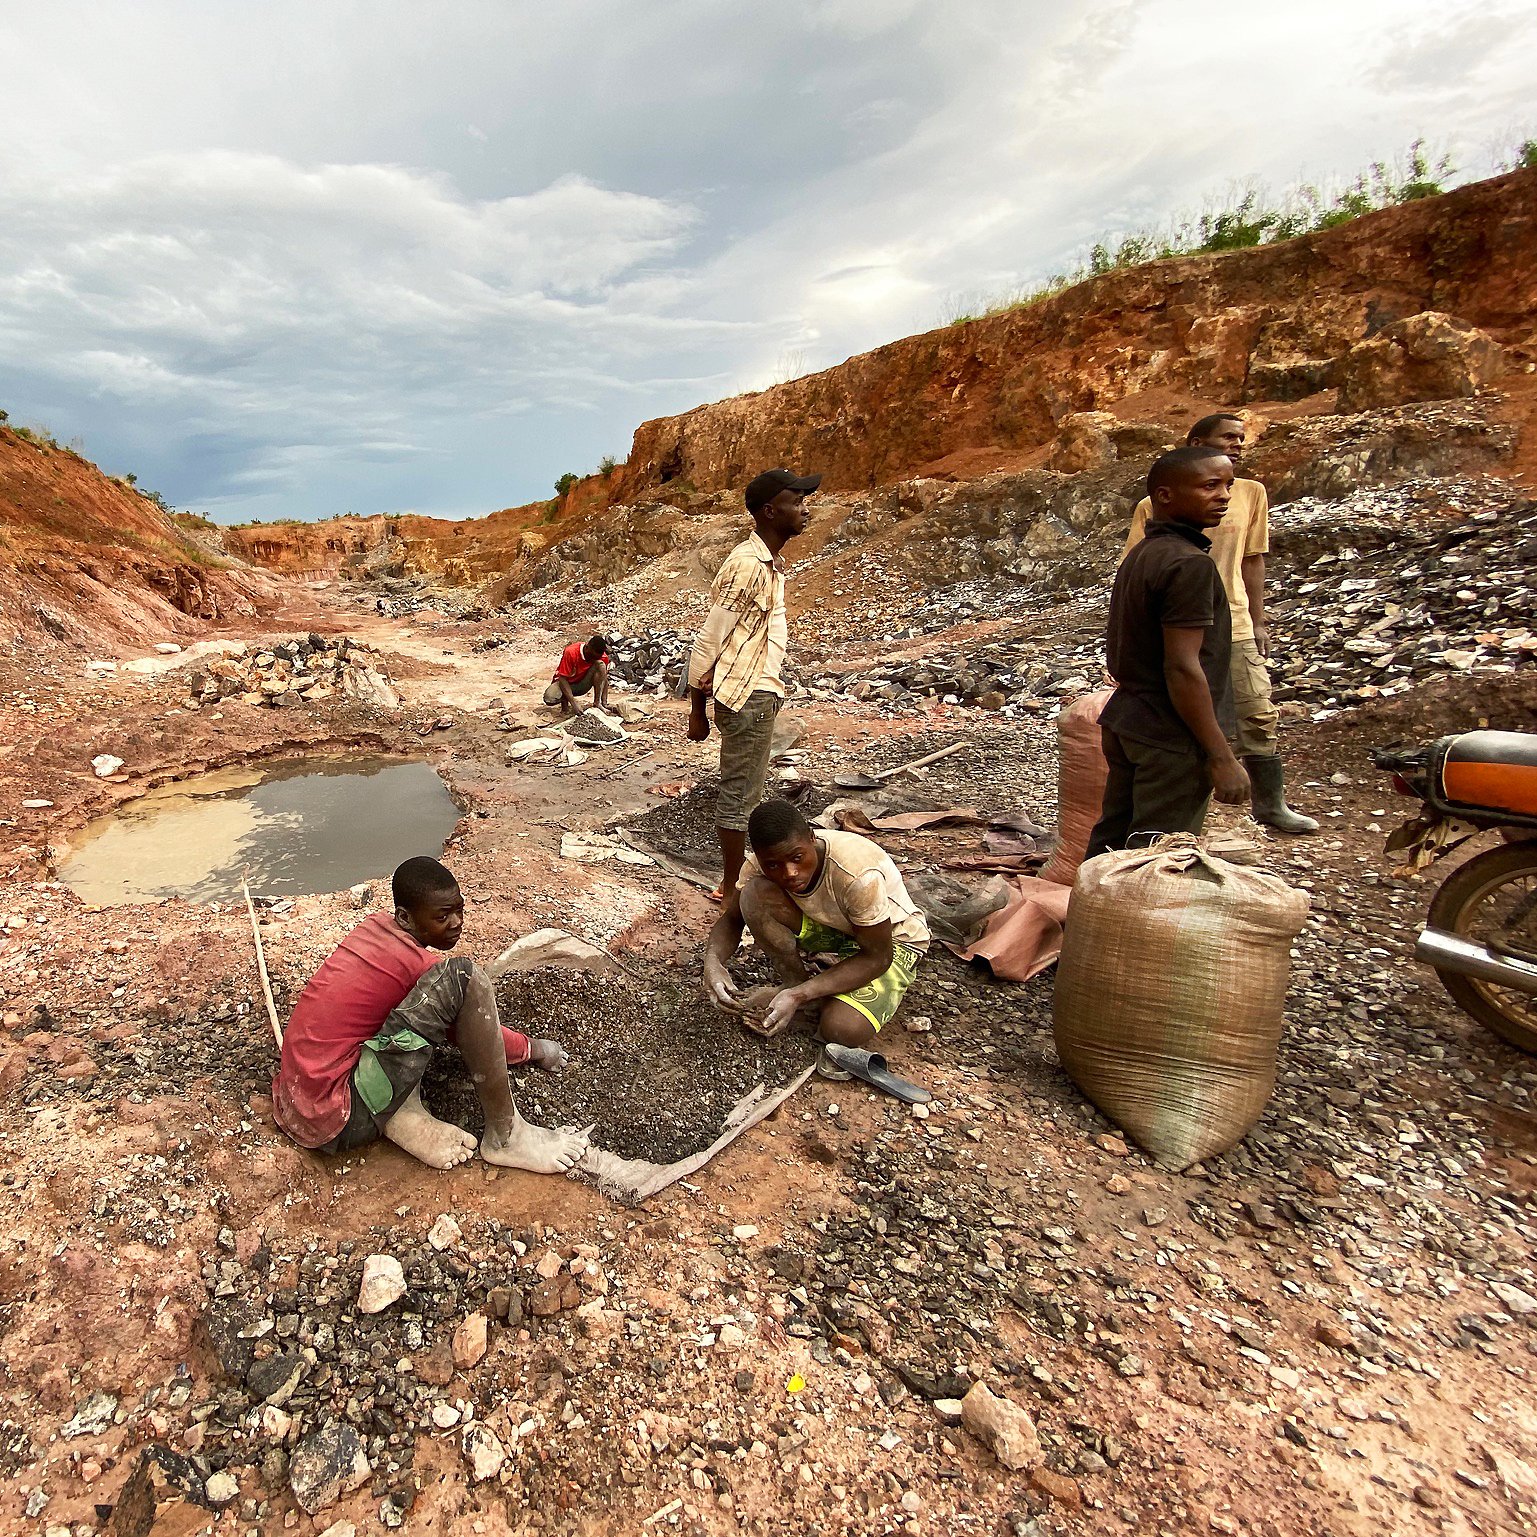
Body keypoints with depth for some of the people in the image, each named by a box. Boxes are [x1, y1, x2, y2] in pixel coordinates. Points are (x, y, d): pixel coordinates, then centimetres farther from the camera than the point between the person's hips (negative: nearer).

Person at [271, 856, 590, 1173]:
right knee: (462, 975, -21)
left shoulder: (374, 926, 6)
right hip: (338, 1126, -9)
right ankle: (504, 1137, -12)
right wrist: (532, 1050, 18)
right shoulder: (417, 964, -15)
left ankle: (398, 1115, 1)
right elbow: (477, 1034, 0)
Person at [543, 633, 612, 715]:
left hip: (583, 685, 3)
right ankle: (565, 703, 1)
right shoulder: (571, 652, -28)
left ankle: (598, 703, -19)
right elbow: (562, 678, -27)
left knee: (600, 664, -26)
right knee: (549, 699, -35)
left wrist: (605, 701, -16)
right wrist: (573, 703, -36)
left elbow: (604, 678, -5)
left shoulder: (602, 656, -17)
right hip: (567, 683, -3)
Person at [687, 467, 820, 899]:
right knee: (739, 797, 0)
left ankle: (732, 882, 28)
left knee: (744, 794, 16)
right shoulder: (747, 564, -17)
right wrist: (697, 711, -12)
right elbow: (708, 642, -16)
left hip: (760, 693, 10)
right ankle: (730, 890, 12)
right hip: (748, 698, -10)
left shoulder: (769, 563, 14)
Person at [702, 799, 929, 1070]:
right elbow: (731, 918, -6)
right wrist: (713, 960, -31)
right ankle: (797, 983, -4)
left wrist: (799, 996, -36)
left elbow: (877, 957, -27)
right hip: (831, 928, 5)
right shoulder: (760, 865, -21)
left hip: (892, 940, -4)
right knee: (755, 894, -24)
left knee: (843, 1029, -32)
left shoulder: (859, 875, -37)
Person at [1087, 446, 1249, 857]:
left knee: (1111, 841, 17)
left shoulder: (1139, 556, 12)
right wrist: (1221, 756, -18)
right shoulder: (1189, 563, -17)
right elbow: (1182, 667, -22)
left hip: (1125, 723, 9)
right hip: (1173, 739, -9)